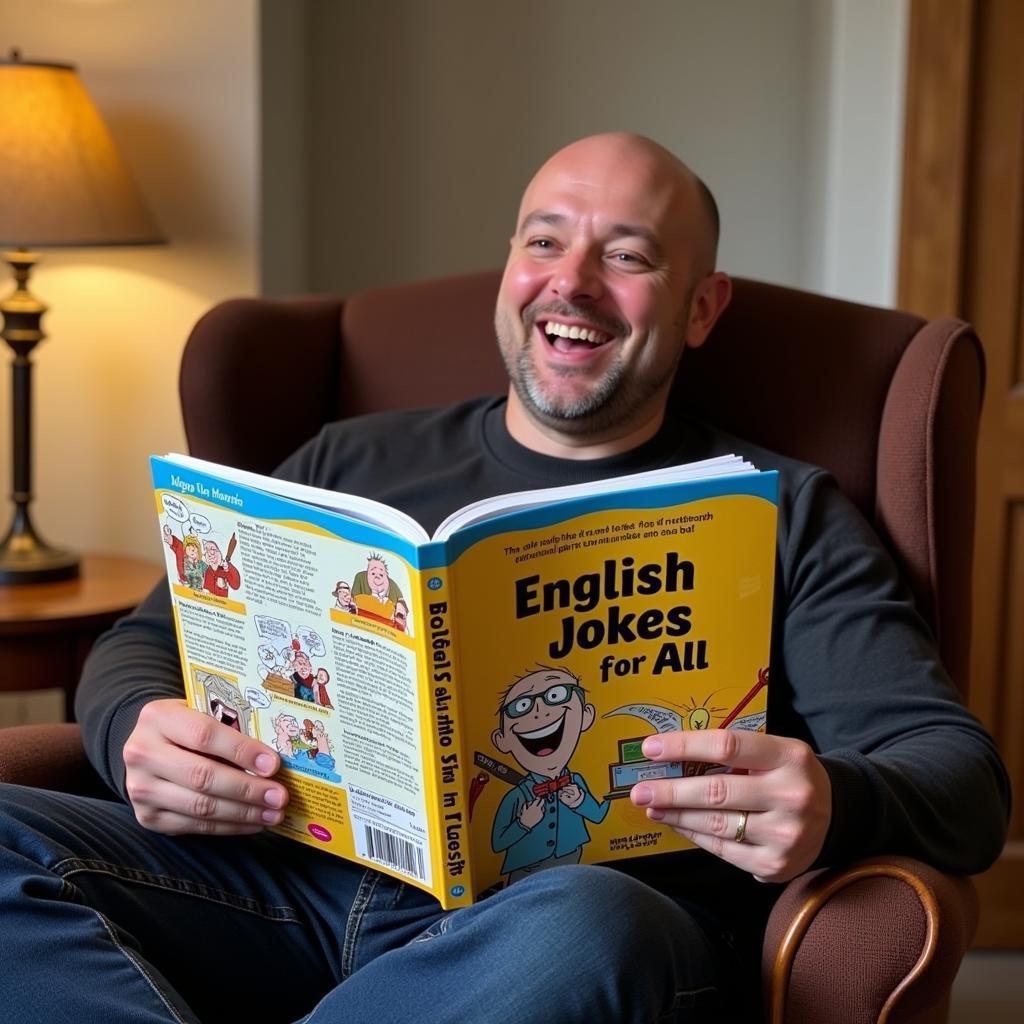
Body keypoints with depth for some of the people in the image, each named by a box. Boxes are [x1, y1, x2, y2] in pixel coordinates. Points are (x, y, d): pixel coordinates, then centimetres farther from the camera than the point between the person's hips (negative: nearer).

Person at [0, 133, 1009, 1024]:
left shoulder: (783, 513, 15)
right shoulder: (356, 462, 24)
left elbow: (963, 777, 6)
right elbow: (144, 644, 23)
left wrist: (834, 806, -20)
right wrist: (140, 734, -4)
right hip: (310, 879, 3)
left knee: (579, 932, -39)